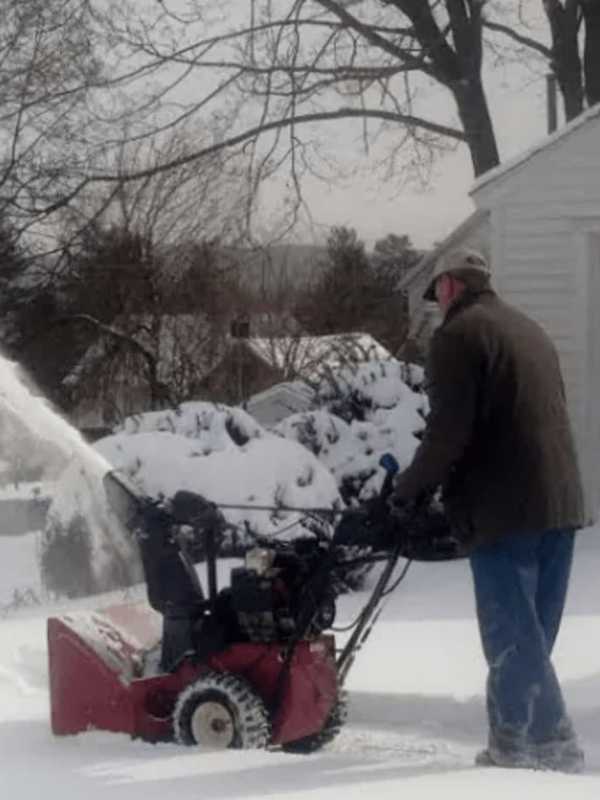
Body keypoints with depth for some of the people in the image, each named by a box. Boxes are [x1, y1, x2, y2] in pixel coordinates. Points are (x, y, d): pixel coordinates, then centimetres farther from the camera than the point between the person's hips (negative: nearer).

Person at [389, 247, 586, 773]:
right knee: (527, 634, 13)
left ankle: (554, 748, -4)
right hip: (560, 502, 8)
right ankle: (512, 743, 17)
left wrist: (410, 488, 1)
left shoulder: (459, 335, -6)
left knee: (513, 637, -3)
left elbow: (449, 430, -14)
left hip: (504, 509, -8)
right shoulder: (531, 331, 20)